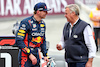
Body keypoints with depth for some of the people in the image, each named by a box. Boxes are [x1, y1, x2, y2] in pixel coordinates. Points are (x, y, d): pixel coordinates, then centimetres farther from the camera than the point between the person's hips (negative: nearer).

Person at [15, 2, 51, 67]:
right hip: (26, 56, -7)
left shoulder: (42, 24, 12)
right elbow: (19, 41, -17)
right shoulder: (26, 22, -12)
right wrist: (30, 54, -19)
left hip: (36, 56, 7)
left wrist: (45, 55, 14)